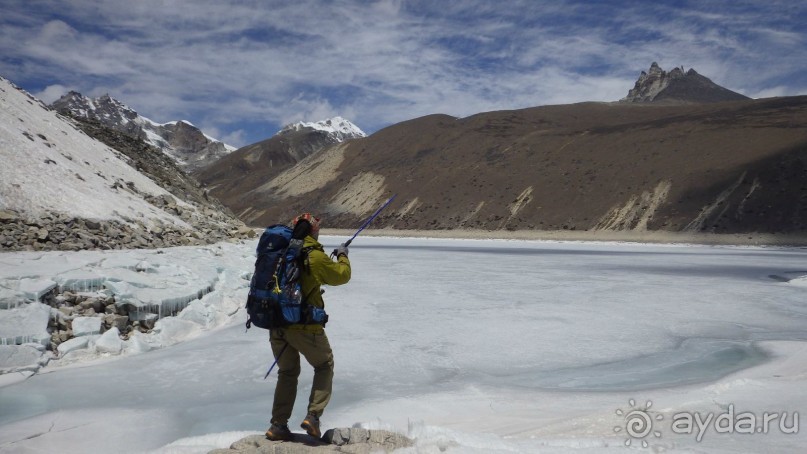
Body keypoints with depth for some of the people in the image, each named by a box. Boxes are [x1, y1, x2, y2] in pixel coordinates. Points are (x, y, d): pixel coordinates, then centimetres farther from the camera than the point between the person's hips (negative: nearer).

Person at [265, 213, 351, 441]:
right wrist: (342, 256, 19)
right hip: (305, 326, -5)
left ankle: (278, 426, 19)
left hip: (276, 324, 5)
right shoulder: (315, 256, -11)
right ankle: (313, 415, 5)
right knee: (324, 366, 17)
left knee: (287, 373, 21)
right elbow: (341, 276, 2)